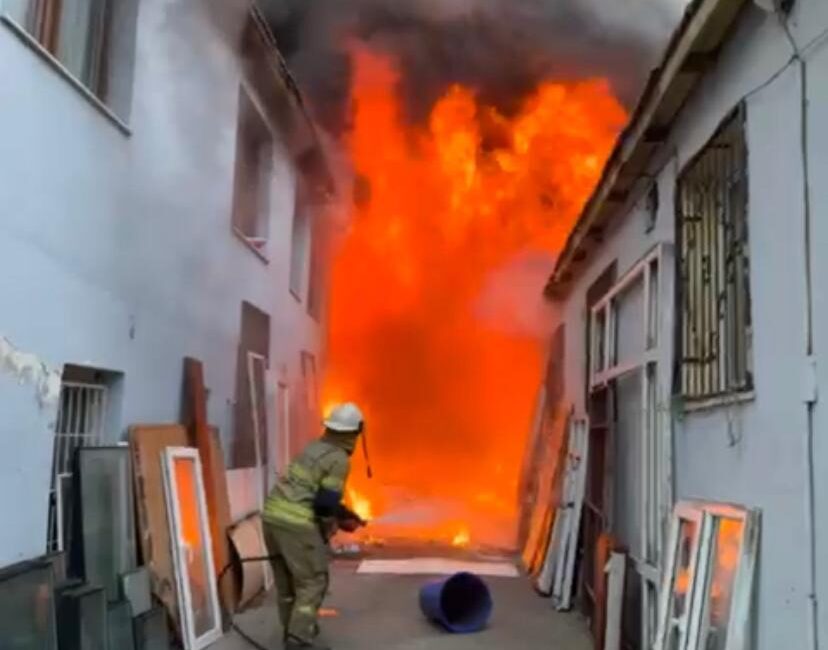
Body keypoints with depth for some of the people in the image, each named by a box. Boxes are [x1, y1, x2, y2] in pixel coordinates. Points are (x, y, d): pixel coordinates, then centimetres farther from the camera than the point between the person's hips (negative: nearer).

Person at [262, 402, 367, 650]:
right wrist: (328, 530, 4)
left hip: (273, 514, 9)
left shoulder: (315, 447, 16)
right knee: (312, 582, 2)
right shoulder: (339, 459, -10)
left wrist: (344, 513, 29)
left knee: (286, 581, 20)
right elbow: (325, 503, -14)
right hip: (296, 523, -9)